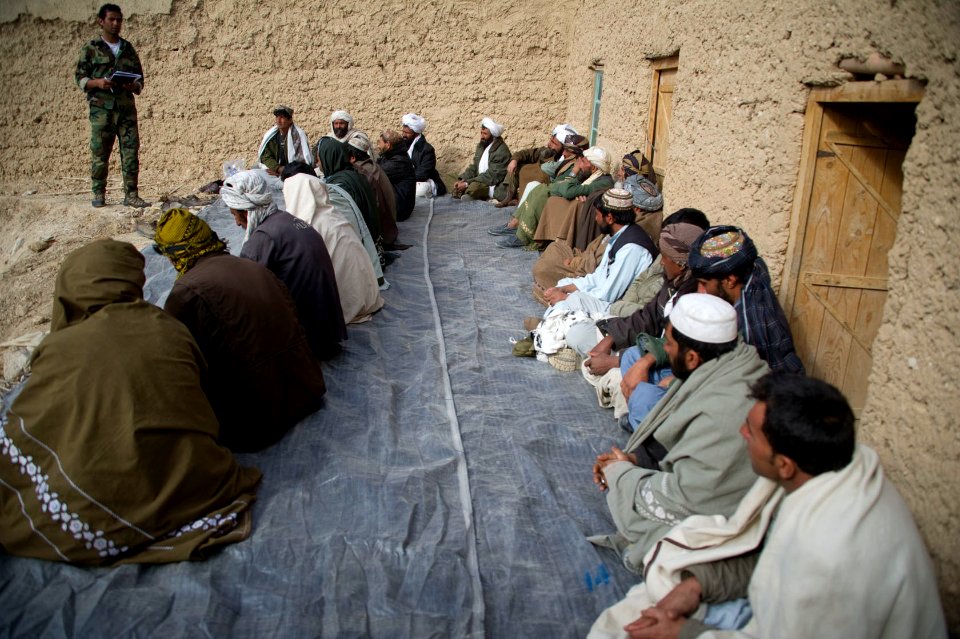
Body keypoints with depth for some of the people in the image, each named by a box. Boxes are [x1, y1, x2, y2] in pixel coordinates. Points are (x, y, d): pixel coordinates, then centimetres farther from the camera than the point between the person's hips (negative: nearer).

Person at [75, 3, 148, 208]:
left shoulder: (128, 49, 15)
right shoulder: (91, 49, 6)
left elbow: (140, 77, 16)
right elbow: (80, 77, 4)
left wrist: (135, 86, -6)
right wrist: (97, 83, -15)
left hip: (126, 108, 2)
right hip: (101, 108, -2)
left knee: (131, 151, -4)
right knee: (99, 153, 2)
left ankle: (131, 195, 0)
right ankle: (98, 194, 11)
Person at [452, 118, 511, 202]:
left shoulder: (501, 151, -18)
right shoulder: (481, 145, 8)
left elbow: (491, 176, -22)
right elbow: (474, 167, 13)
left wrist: (467, 183, -24)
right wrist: (461, 180, -6)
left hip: (495, 187, -9)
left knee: (474, 186, -35)